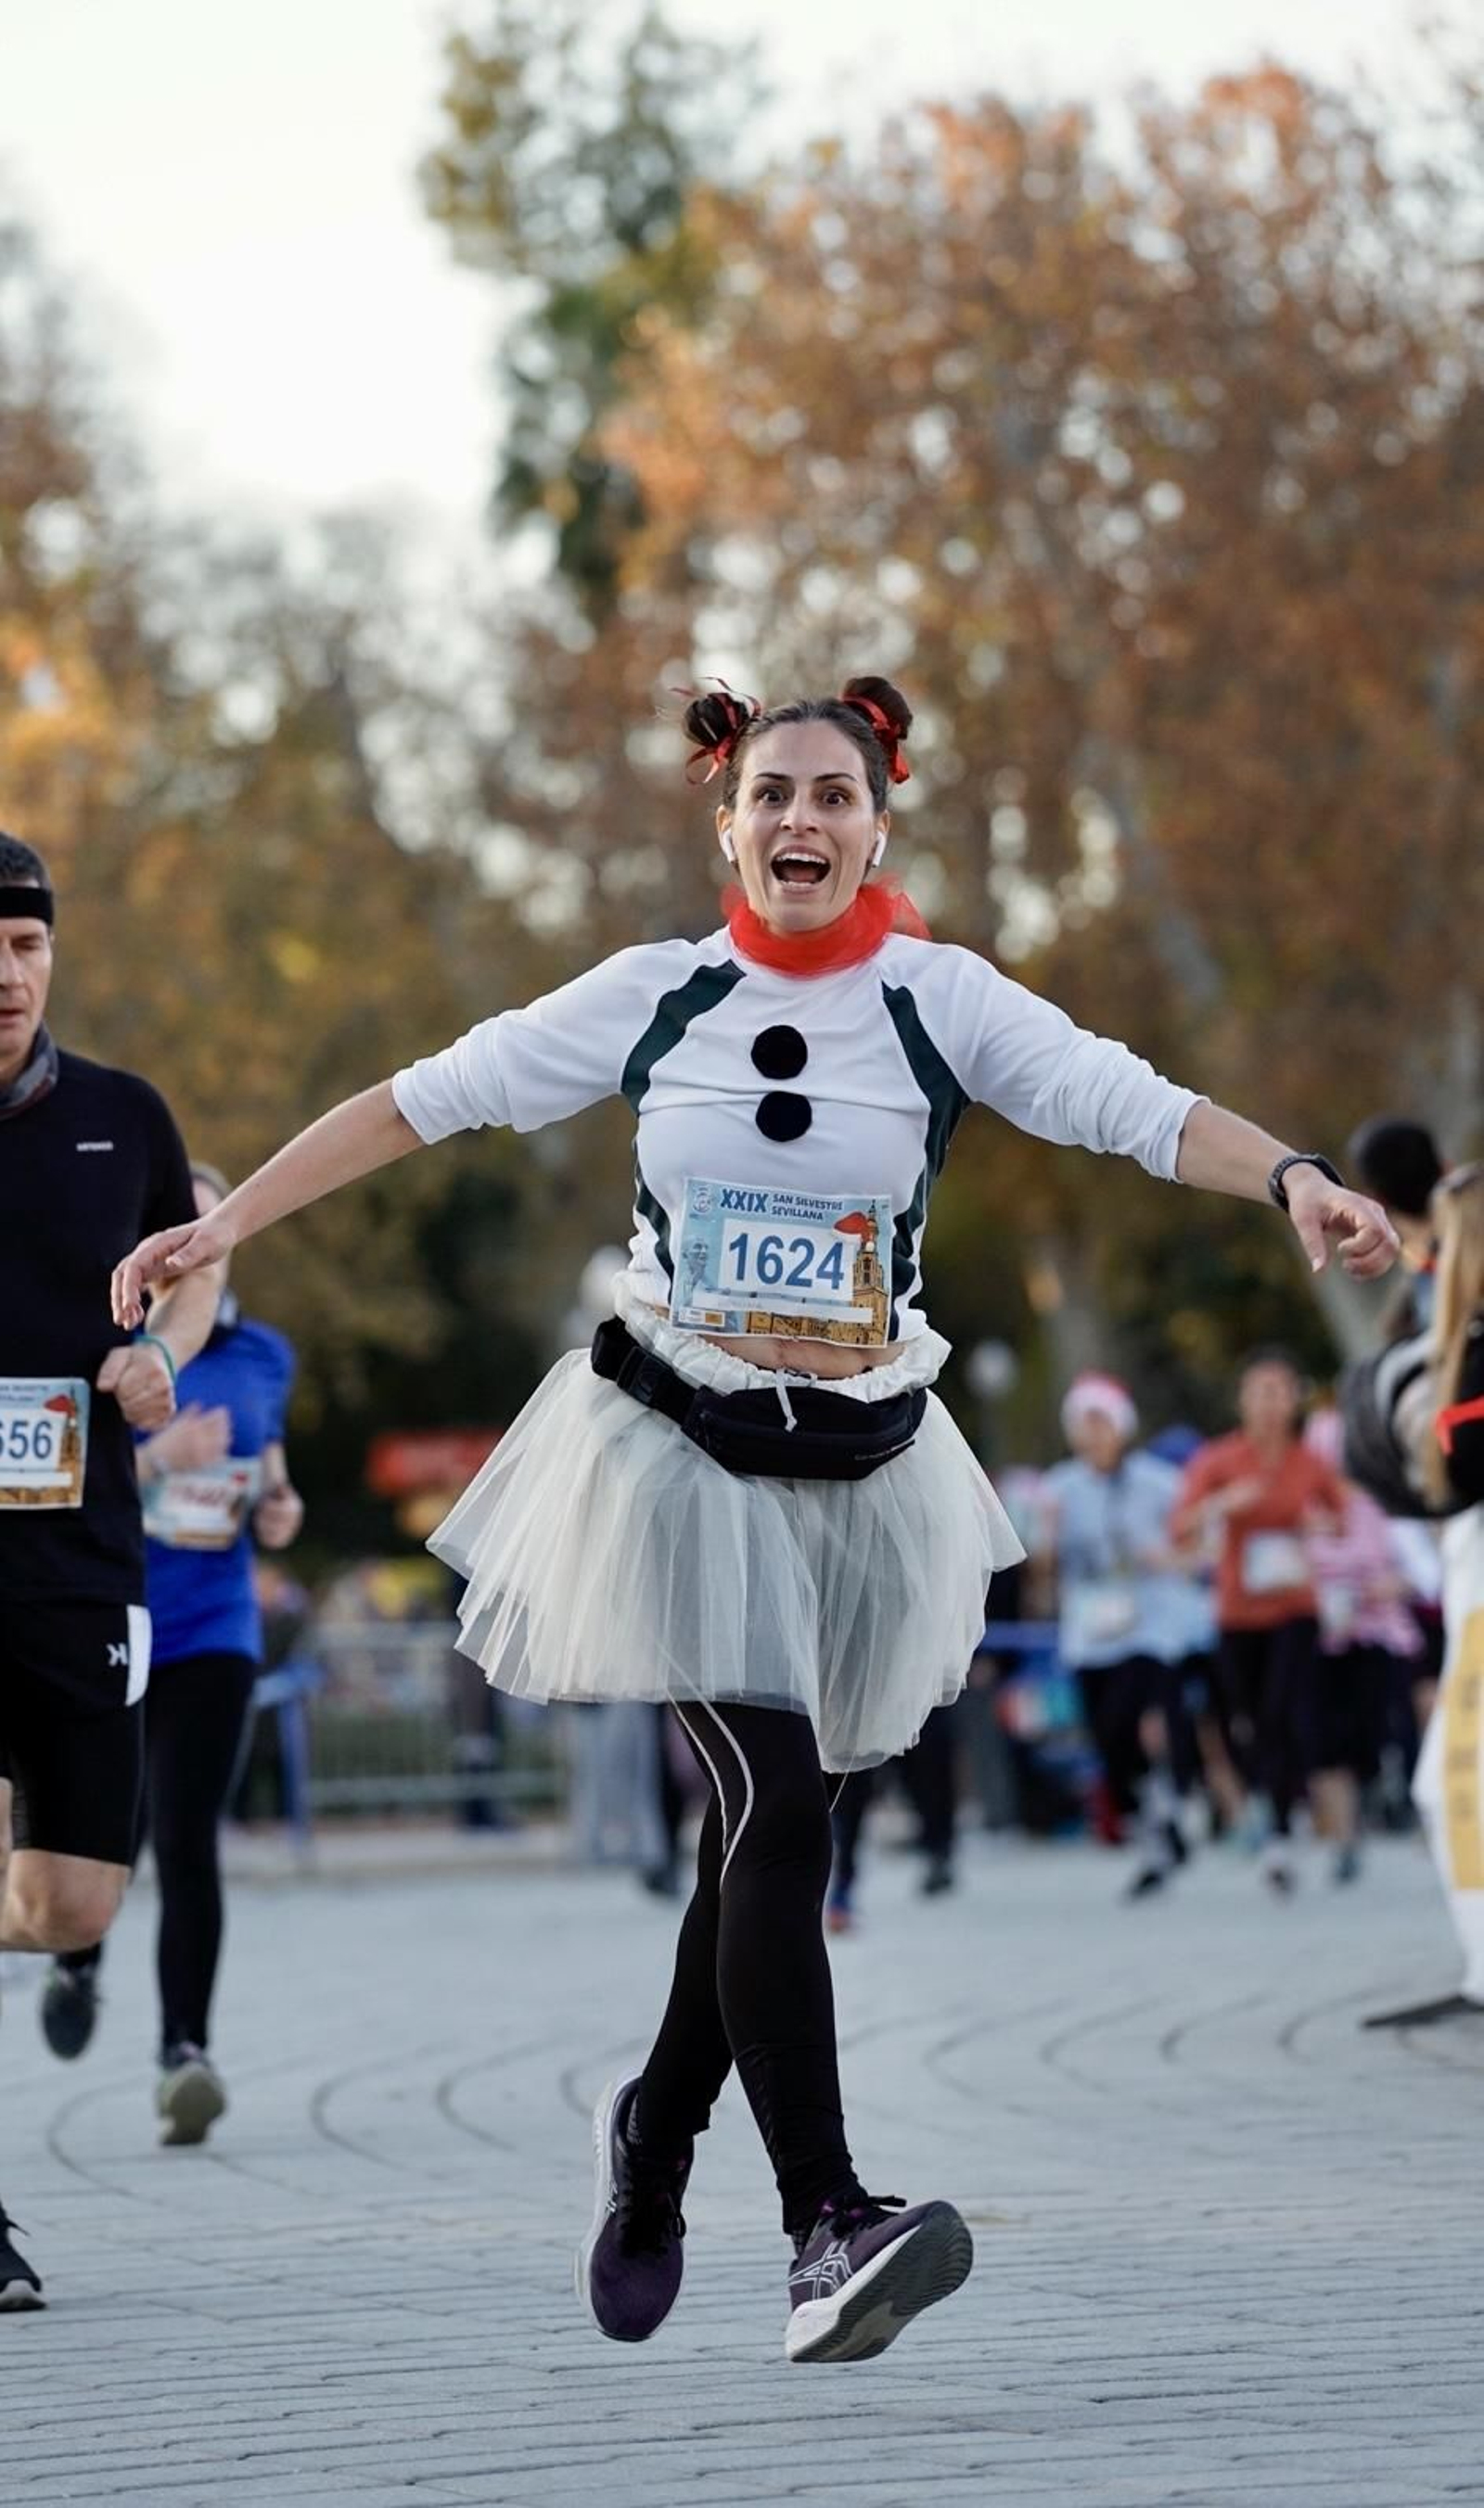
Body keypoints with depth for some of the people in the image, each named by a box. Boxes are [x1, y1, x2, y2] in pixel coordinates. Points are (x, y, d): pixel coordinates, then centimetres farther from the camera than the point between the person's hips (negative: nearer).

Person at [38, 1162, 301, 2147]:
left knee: (188, 1844, -13)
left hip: (212, 1633, 1)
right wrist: (153, 1457, -28)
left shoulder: (263, 1355, 6)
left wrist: (279, 1504, 2)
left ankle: (186, 2049, -15)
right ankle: (79, 1961, 41)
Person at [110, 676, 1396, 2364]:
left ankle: (654, 2135, 37)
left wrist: (1294, 1178, -34)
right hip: (678, 1453, -2)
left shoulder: (941, 1000, -3)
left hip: (862, 1469, 2)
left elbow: (1128, 1103, -16)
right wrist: (227, 1222, -2)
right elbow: (428, 1098, 2)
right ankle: (827, 2227, -24)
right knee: (775, 1807, -17)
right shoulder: (656, 995, -2)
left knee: (761, 1830, 11)